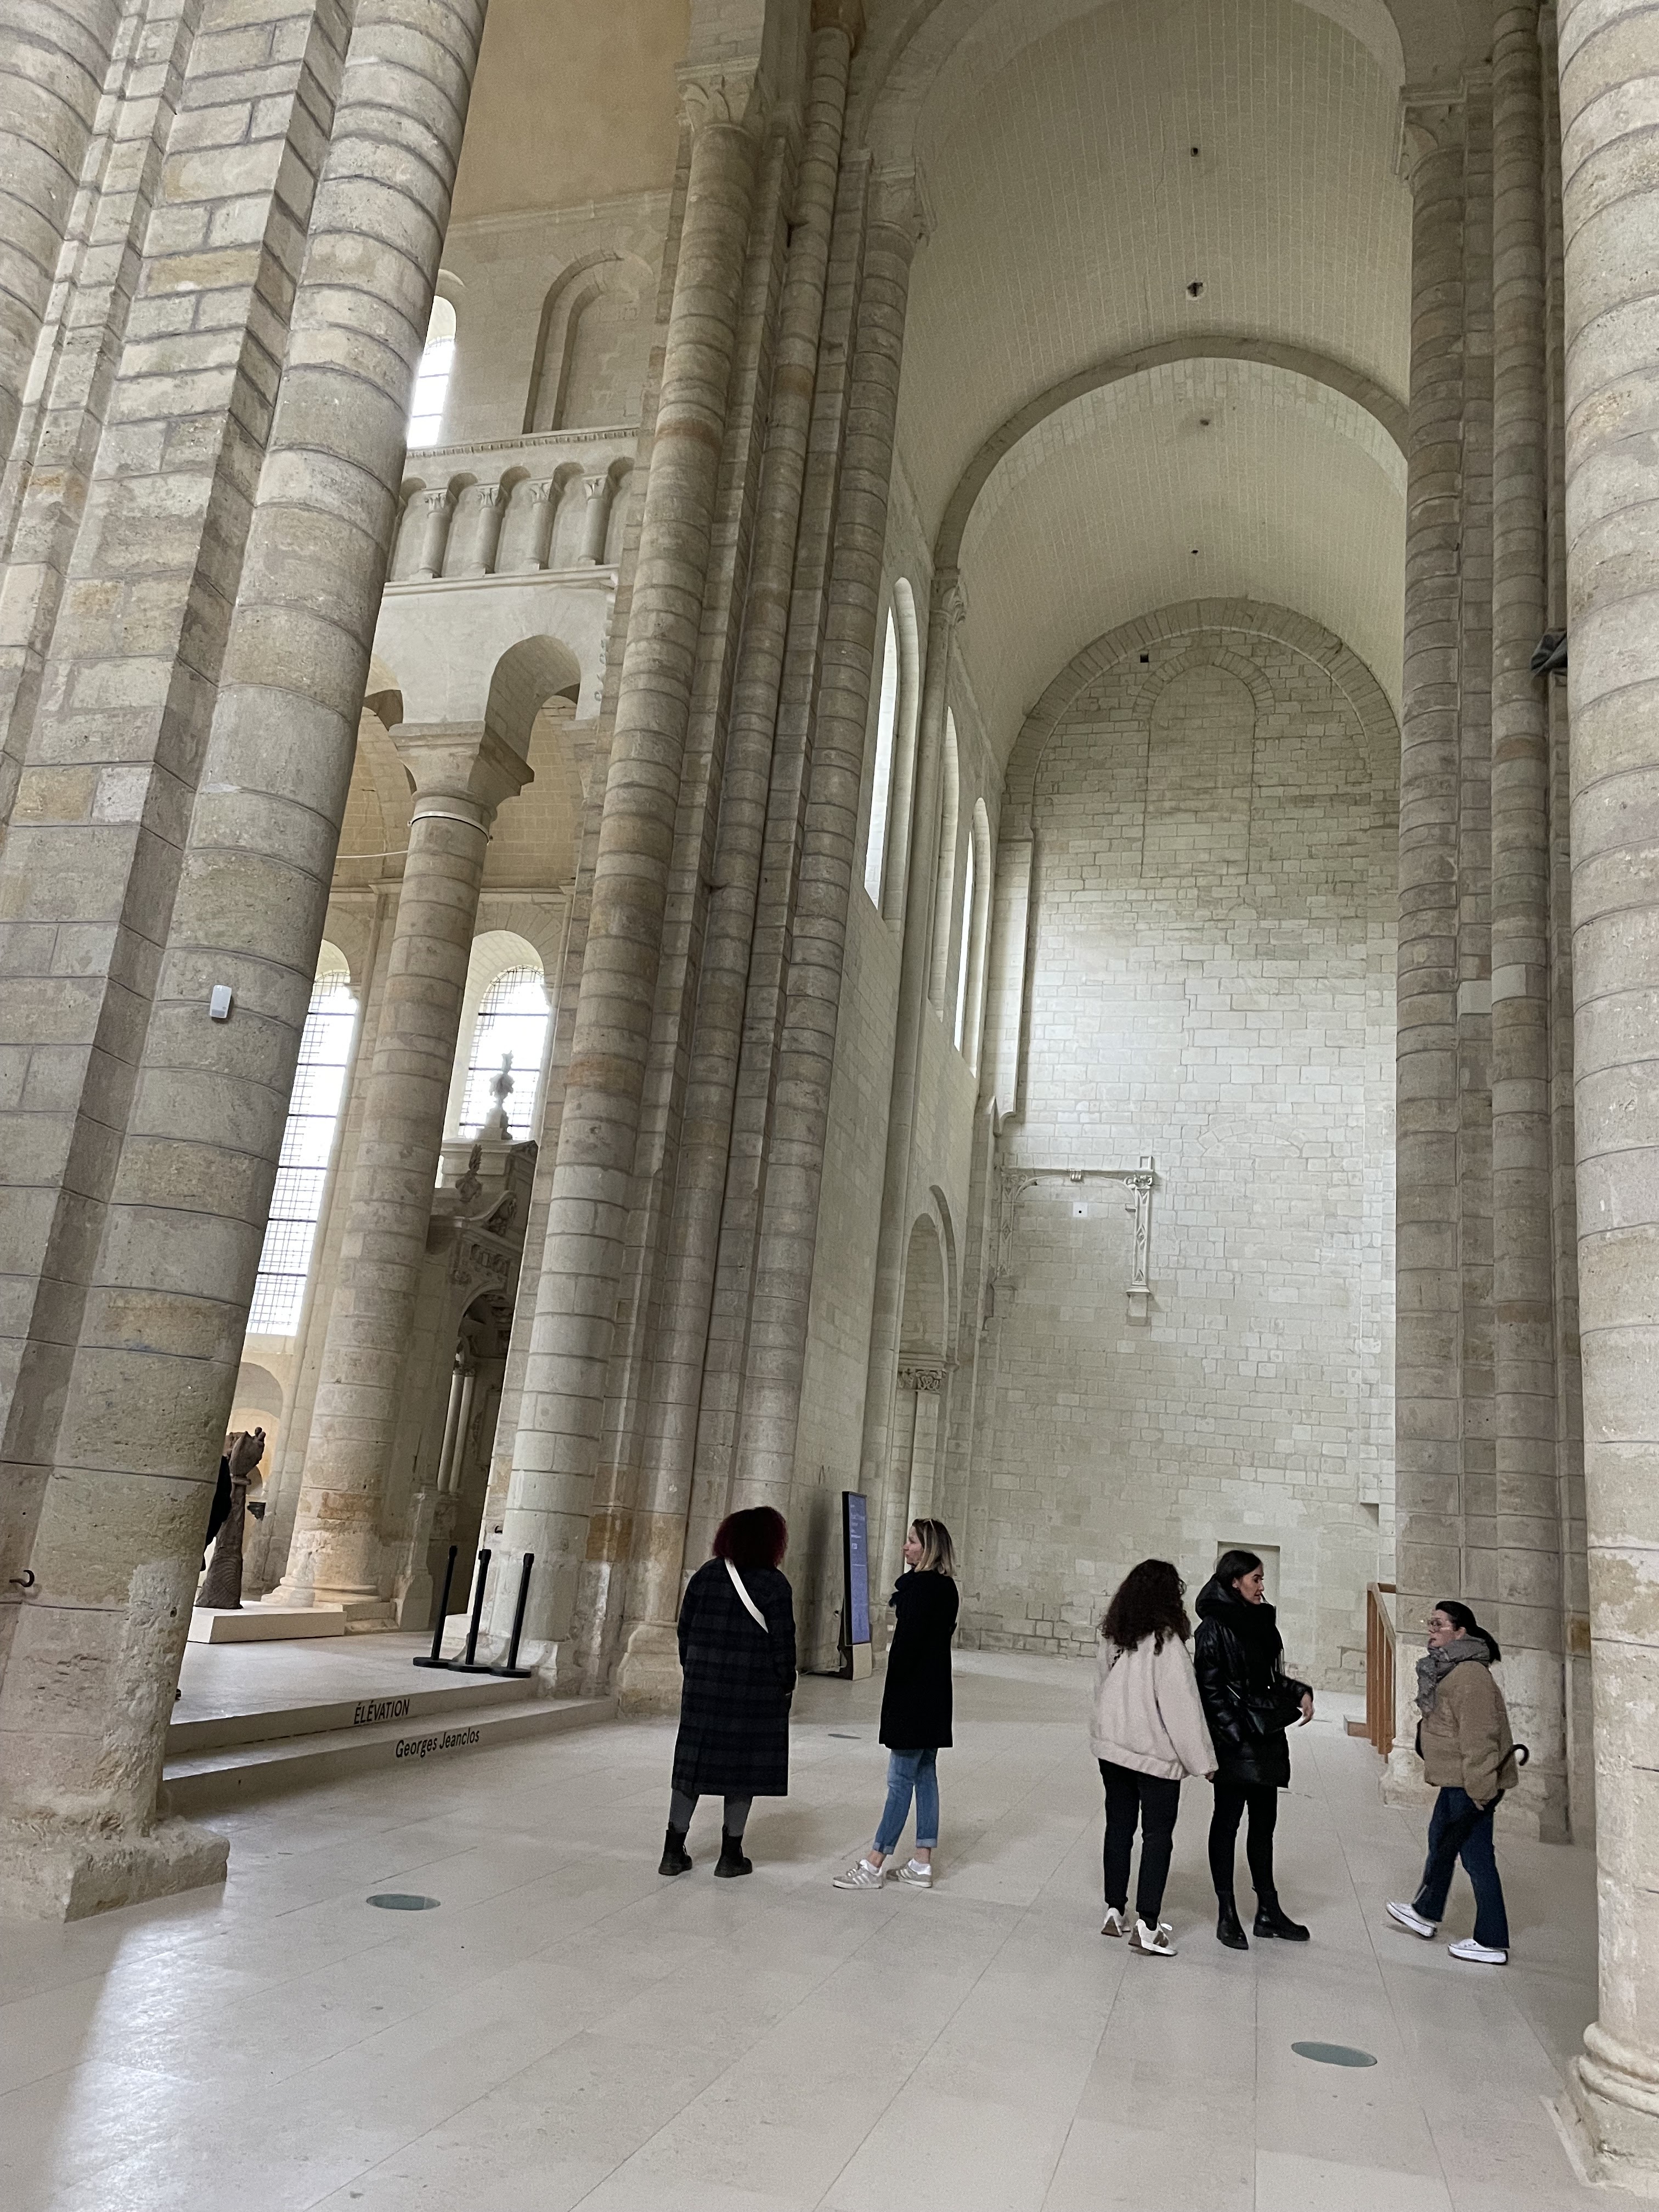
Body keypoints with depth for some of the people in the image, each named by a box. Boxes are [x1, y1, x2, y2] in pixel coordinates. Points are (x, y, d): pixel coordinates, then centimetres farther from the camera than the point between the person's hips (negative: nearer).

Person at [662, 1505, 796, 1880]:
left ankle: (674, 1851, 15)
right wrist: (786, 1684, 2)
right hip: (755, 1689, -4)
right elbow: (782, 1642, -10)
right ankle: (731, 1855, 14)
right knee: (743, 1765, 7)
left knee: (693, 1761, 11)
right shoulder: (774, 1585, -11)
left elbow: (685, 1627, 7)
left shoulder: (706, 1575, 2)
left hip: (704, 1684, 4)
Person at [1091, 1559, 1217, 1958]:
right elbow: (1182, 1706, -16)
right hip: (1156, 1753, -6)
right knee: (1158, 1835, 3)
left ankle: (1115, 1911, 21)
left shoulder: (1110, 1637, 2)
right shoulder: (1166, 1643, -18)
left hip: (1111, 1746, 6)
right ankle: (1146, 1925, 0)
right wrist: (1203, 1760, -9)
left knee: (1119, 1827, 14)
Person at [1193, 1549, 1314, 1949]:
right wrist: (1235, 1735, -18)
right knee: (1227, 1821, 3)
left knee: (1263, 1824, 13)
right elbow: (1210, 1689, -15)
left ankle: (1268, 1910, 23)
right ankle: (1226, 1914, 11)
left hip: (1267, 1739, 8)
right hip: (1235, 1742, -8)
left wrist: (1299, 1692, 2)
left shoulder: (1261, 1623, 10)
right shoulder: (1214, 1629, -13)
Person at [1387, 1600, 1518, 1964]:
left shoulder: (1469, 1675, -24)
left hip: (1471, 1784, -11)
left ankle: (1492, 1944, 9)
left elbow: (1479, 1736, -27)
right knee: (1440, 1839, 24)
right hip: (1456, 1781, 11)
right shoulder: (1448, 1670, 11)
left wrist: (1479, 1791, -27)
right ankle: (1426, 1911, 40)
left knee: (1476, 1857, -2)